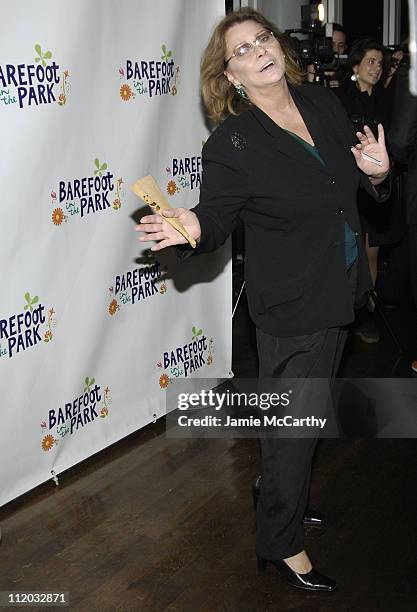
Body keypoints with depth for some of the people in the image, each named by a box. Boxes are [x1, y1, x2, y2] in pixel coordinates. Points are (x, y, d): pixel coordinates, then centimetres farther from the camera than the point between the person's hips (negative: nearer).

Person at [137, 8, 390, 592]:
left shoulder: (325, 104, 1)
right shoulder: (230, 144, -17)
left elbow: (359, 184, 12)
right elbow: (216, 221, -12)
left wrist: (377, 173, -10)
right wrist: (192, 228, -34)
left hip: (338, 294, 7)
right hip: (290, 307, -7)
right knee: (292, 424, 4)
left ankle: (279, 492, 47)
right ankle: (282, 544, 21)